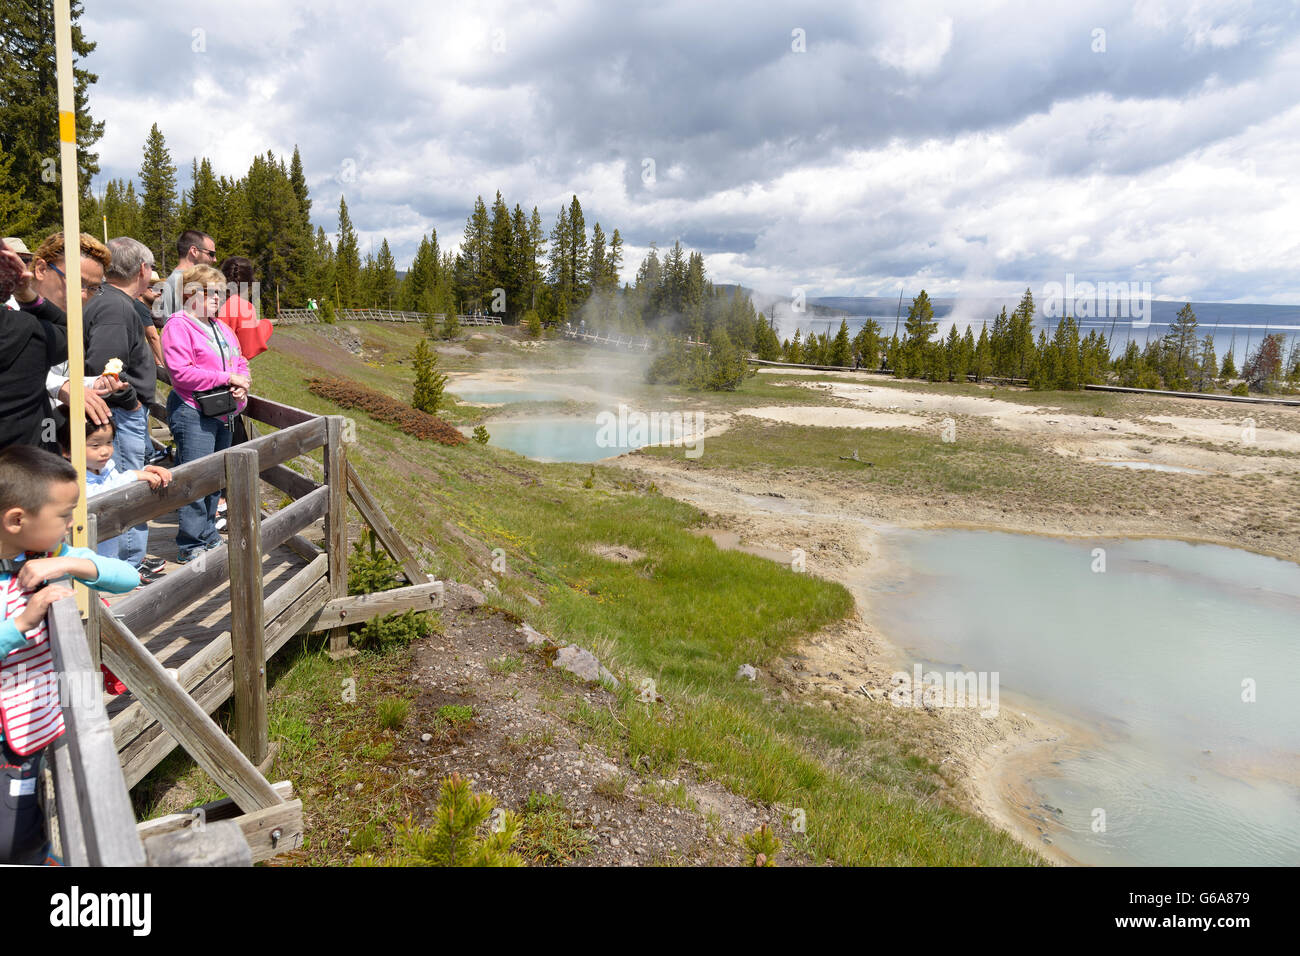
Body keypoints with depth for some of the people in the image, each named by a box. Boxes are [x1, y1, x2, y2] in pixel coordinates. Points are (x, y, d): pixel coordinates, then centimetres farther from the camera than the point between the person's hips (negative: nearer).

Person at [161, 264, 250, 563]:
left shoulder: (221, 328, 18)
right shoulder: (178, 326, -9)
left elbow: (240, 363, 21)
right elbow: (181, 372, -19)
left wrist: (241, 383, -2)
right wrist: (226, 377, -19)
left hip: (221, 414, 9)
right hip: (193, 415, -9)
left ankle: (209, 535, 27)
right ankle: (191, 546, 0)